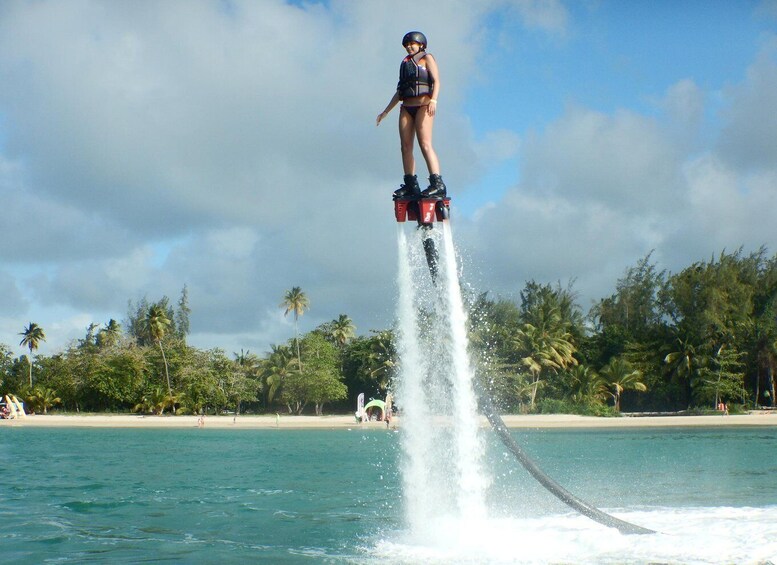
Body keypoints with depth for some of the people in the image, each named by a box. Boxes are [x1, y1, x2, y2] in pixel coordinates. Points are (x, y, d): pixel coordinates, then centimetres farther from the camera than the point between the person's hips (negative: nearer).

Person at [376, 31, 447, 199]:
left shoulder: (427, 58, 7)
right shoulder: (405, 63, 25)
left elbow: (436, 80, -6)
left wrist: (433, 100, -23)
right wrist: (386, 111, 25)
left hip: (423, 105, -7)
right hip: (406, 107, 7)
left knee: (425, 144, -19)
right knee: (406, 146, -2)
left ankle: (438, 184, -25)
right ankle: (411, 185, -1)